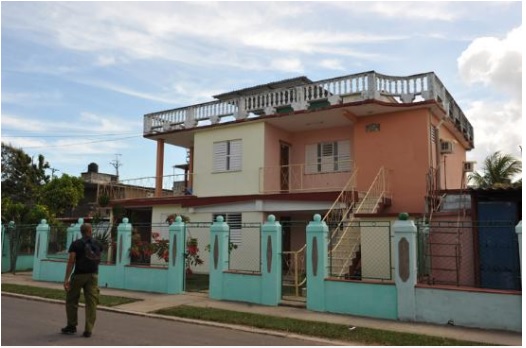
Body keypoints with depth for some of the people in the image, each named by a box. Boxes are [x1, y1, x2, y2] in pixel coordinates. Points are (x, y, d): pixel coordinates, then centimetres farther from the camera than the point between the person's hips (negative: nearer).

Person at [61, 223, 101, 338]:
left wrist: (66, 278, -13)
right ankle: (88, 330, 1)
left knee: (71, 301, 15)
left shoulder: (76, 244, -5)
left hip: (79, 275, -2)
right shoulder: (97, 244, 4)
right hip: (93, 275, 2)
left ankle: (72, 326, 22)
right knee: (91, 302, 2)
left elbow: (71, 262, -12)